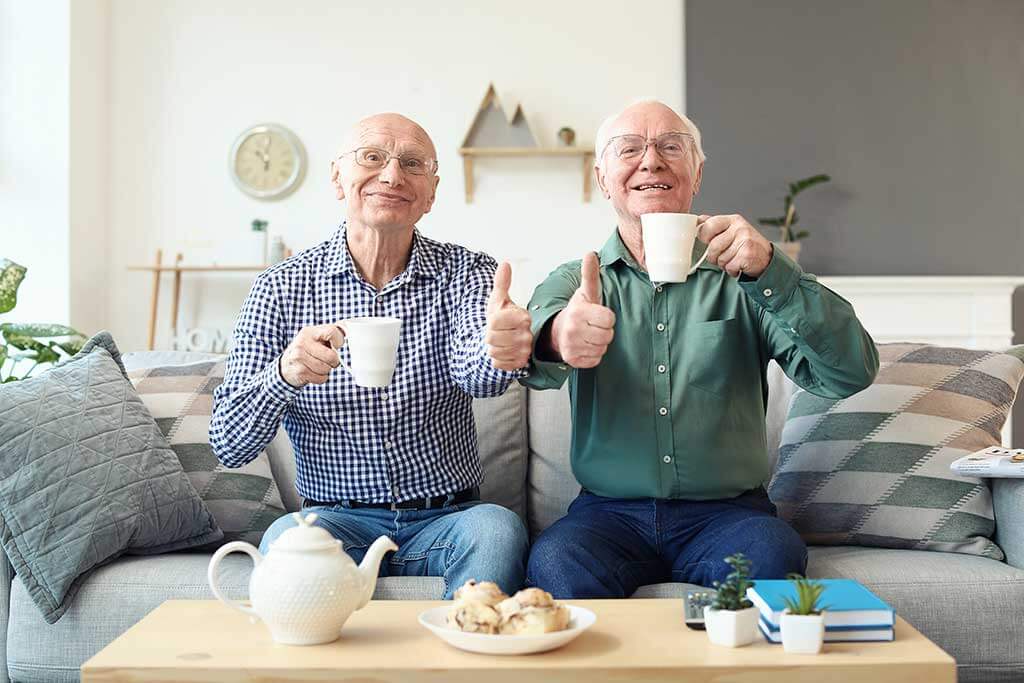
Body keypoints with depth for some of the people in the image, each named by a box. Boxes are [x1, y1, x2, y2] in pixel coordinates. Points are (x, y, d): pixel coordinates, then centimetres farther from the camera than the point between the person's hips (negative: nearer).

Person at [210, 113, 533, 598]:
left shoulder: (467, 272, 0)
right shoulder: (281, 288, -1)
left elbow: (473, 372, -22)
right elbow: (228, 447, -6)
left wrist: (498, 348, -48)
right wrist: (283, 374, -28)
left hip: (447, 519, 1)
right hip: (337, 518, 0)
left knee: (498, 529, -29)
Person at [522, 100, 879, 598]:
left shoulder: (739, 278, 7)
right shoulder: (574, 281, 10)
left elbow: (852, 374, -5)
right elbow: (533, 358, -14)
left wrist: (771, 272, -19)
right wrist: (556, 337, -40)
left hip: (728, 511, 0)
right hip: (610, 512, 0)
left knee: (772, 559, -31)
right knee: (555, 563, -30)